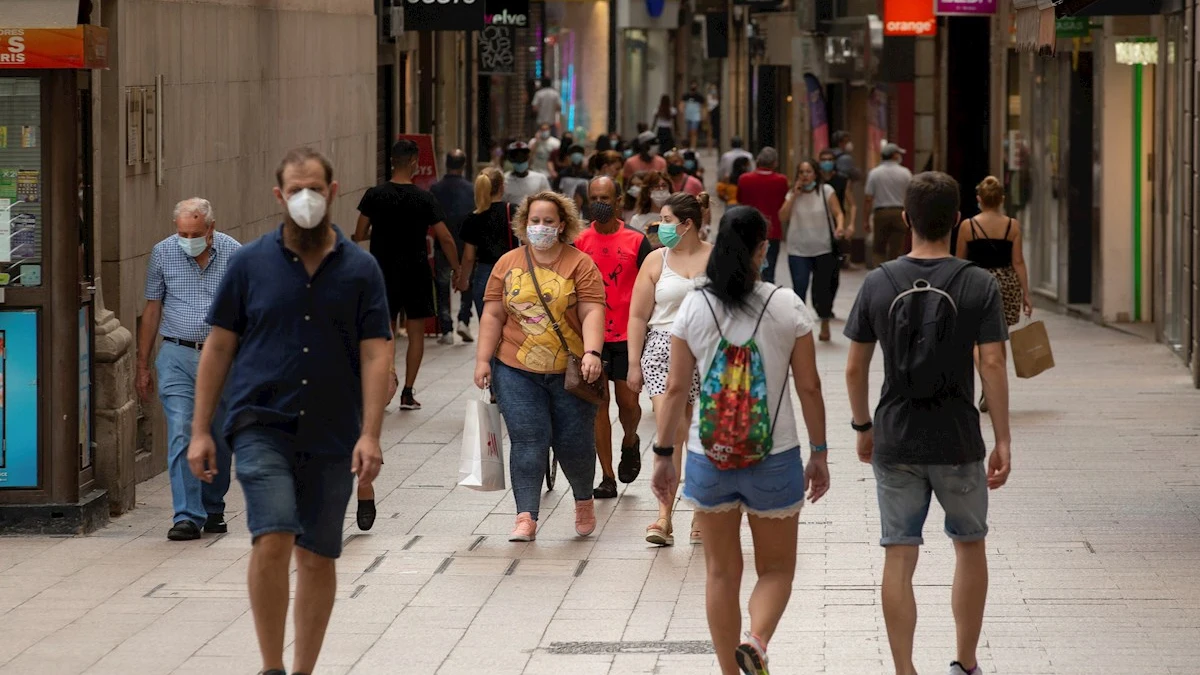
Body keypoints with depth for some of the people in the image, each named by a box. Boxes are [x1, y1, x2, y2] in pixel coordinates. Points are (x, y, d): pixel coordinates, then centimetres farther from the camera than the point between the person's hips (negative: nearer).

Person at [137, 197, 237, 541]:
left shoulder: (233, 254, 0)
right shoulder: (162, 254, 1)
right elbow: (152, 311, 8)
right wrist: (143, 366, 7)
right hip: (178, 357, -1)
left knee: (220, 440, 8)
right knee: (181, 436, -11)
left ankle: (213, 509, 25)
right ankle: (187, 516, -13)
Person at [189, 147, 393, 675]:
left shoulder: (360, 269, 3)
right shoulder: (250, 263, 2)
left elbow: (375, 354, -2)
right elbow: (219, 346, 6)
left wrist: (370, 434, -12)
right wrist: (200, 430, 2)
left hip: (332, 436, 1)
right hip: (263, 426, -1)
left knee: (318, 558, 6)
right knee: (272, 540, -18)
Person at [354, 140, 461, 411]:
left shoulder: (374, 195, -6)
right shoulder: (424, 199, -9)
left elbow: (359, 236, -2)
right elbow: (446, 239, -8)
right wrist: (456, 270, 5)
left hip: (383, 271, 1)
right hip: (415, 271, -1)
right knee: (416, 333, 8)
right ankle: (407, 393, 6)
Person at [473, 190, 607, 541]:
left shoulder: (580, 264, -1)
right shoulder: (507, 264, 7)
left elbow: (592, 312, -8)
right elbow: (493, 315, 7)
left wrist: (592, 352, -21)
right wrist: (483, 359, 1)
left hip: (570, 371, -1)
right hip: (516, 371, 1)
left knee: (574, 442, 5)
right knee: (527, 441, -7)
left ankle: (584, 500, 33)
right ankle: (526, 517, -6)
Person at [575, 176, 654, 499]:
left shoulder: (636, 241, -1)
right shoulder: (579, 242, 2)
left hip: (627, 335, -1)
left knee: (628, 402, -1)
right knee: (598, 402, 0)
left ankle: (630, 443, 34)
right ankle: (607, 477, 6)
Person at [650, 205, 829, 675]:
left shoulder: (693, 308, -3)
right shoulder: (787, 307, -6)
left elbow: (676, 388, -2)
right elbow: (809, 388, -3)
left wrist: (663, 455, 7)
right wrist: (819, 454, 7)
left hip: (708, 459, 2)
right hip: (774, 460, -2)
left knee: (721, 573, 13)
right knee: (776, 568, 11)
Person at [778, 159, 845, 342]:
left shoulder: (826, 191, 0)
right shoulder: (793, 194, 7)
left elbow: (838, 213, -5)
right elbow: (782, 217, -2)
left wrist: (840, 226, -26)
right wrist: (795, 195, -7)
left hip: (824, 249, -1)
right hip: (798, 250, 1)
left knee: (823, 289, 8)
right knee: (799, 288, -12)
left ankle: (825, 326, 28)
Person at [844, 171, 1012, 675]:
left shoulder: (878, 284, -1)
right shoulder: (979, 286, -7)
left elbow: (855, 367, 2)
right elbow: (992, 364, -11)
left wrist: (863, 427, 16)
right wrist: (1003, 440, -5)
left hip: (894, 442, 1)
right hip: (958, 442, -1)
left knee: (899, 558, 3)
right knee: (970, 547, 17)